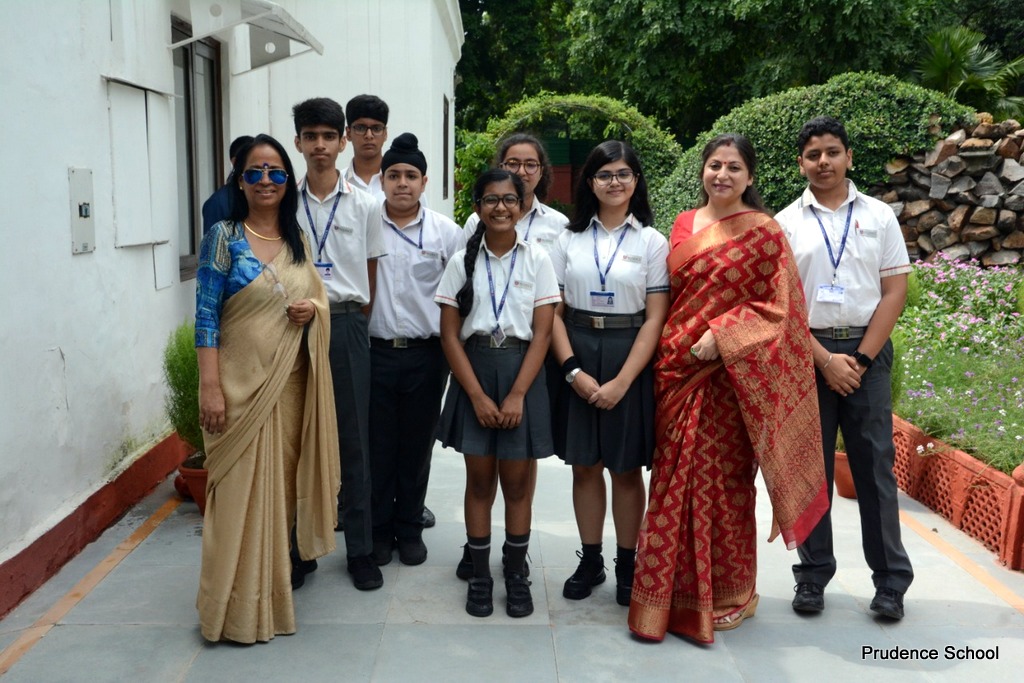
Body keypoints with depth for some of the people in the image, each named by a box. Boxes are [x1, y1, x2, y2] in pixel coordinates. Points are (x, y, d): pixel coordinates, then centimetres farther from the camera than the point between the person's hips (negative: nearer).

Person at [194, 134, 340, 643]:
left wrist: (313, 308, -7)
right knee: (241, 490, -1)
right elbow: (206, 317, -9)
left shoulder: (298, 238, 10)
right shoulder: (223, 237, -5)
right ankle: (239, 605, 12)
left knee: (282, 482, 12)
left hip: (290, 381, 5)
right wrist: (211, 387, -16)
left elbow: (318, 296, 18)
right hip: (241, 383, -5)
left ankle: (276, 588, 27)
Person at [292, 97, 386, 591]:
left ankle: (360, 550, 15)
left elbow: (371, 277, 7)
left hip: (346, 327, -1)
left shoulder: (364, 206, 3)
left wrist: (353, 324, 3)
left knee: (353, 442, 4)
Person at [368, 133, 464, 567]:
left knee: (416, 447, 11)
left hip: (426, 353, 0)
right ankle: (379, 530, 24)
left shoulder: (447, 233, 2)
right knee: (377, 447, 8)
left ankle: (409, 530, 26)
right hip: (376, 350, 0)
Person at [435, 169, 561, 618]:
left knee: (517, 480, 5)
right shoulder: (462, 262, 3)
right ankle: (479, 575, 18)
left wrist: (517, 395, -11)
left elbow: (542, 334, -3)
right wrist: (478, 395, -9)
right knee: (479, 479, 6)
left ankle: (516, 574, 19)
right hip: (473, 372, 1)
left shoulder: (537, 260, 1)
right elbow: (450, 335, 0)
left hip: (522, 373, -1)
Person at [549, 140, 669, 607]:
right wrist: (573, 370, -11)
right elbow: (553, 311, 2)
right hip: (576, 359, 2)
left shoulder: (652, 241, 0)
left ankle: (626, 565, 21)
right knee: (584, 466, 9)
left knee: (626, 469, 6)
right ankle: (589, 561, 23)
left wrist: (622, 381, -14)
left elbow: (655, 318, -5)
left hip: (629, 360, -2)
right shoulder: (569, 239, 5)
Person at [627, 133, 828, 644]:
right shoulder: (684, 225, 11)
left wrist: (722, 335, -18)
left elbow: (776, 306, -8)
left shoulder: (764, 233, -4)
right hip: (677, 373, 5)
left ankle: (726, 596, 21)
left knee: (722, 482, 3)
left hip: (728, 378, -5)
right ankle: (674, 591, 24)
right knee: (675, 480, 9)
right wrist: (665, 352, 7)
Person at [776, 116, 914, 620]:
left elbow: (894, 292, 2)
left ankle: (890, 581, 13)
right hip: (806, 354, 0)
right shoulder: (785, 224, 4)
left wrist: (860, 360, -7)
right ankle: (812, 575, 17)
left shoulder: (879, 216, 7)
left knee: (875, 467, 3)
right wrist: (824, 360, -10)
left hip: (867, 352, 0)